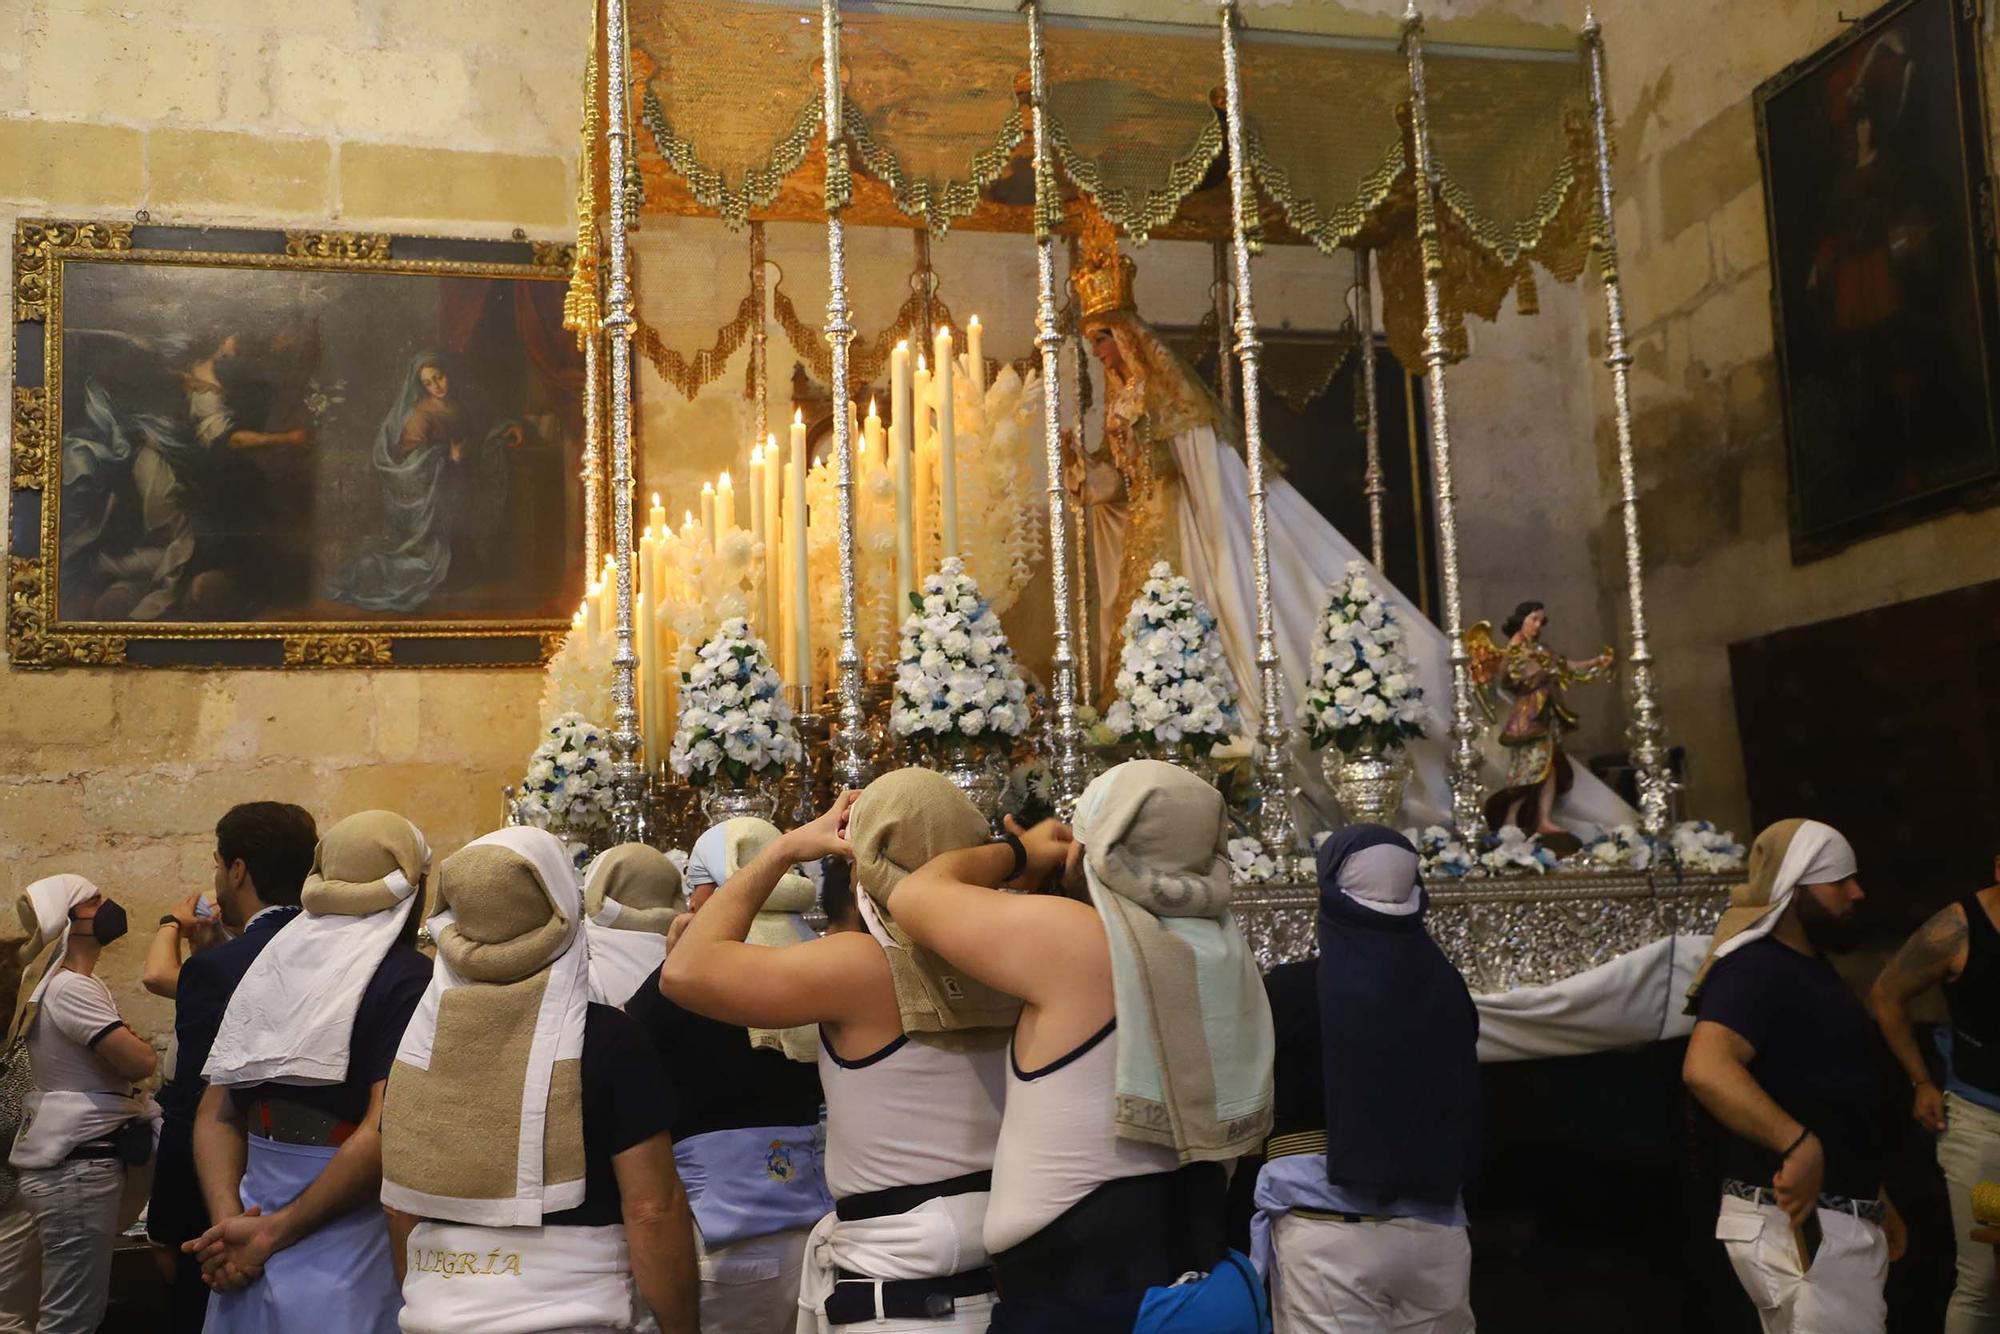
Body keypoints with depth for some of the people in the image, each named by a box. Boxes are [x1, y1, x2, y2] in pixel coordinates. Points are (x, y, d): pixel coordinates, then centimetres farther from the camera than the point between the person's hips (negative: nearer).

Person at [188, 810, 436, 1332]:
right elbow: (383, 1132, -20)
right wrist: (272, 1233, -14)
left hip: (252, 1209, 6)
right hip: (339, 1242, -6)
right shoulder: (408, 977, -11)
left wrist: (229, 1220, -3)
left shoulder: (273, 963, 8)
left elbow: (216, 1113, 7)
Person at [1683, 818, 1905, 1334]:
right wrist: (1799, 1144, -46)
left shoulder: (1810, 967, 15)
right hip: (1797, 1226, -10)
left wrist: (1872, 1199, 24)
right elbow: (1706, 1068, -37)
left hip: (1837, 1221, 10)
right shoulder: (1756, 969, -18)